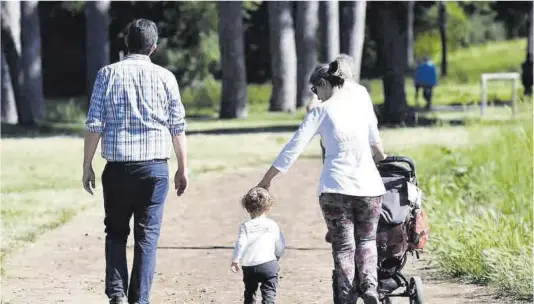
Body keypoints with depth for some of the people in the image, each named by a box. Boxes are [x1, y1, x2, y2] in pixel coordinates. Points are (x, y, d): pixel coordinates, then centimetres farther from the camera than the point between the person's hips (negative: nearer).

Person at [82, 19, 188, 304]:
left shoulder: (108, 74, 0)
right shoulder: (165, 77, 1)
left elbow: (94, 125, -2)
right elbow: (178, 128, 3)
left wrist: (87, 165, 5)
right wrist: (183, 168, 12)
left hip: (118, 167, 0)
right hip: (155, 167, 0)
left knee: (116, 231, 14)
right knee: (147, 235, 5)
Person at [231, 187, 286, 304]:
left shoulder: (245, 226, -1)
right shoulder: (272, 225, 3)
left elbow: (240, 244, -12)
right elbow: (281, 246, 8)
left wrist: (235, 260, -4)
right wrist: (277, 257, 27)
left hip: (249, 267, 1)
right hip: (269, 263, -1)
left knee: (249, 293, 19)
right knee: (269, 294, -4)